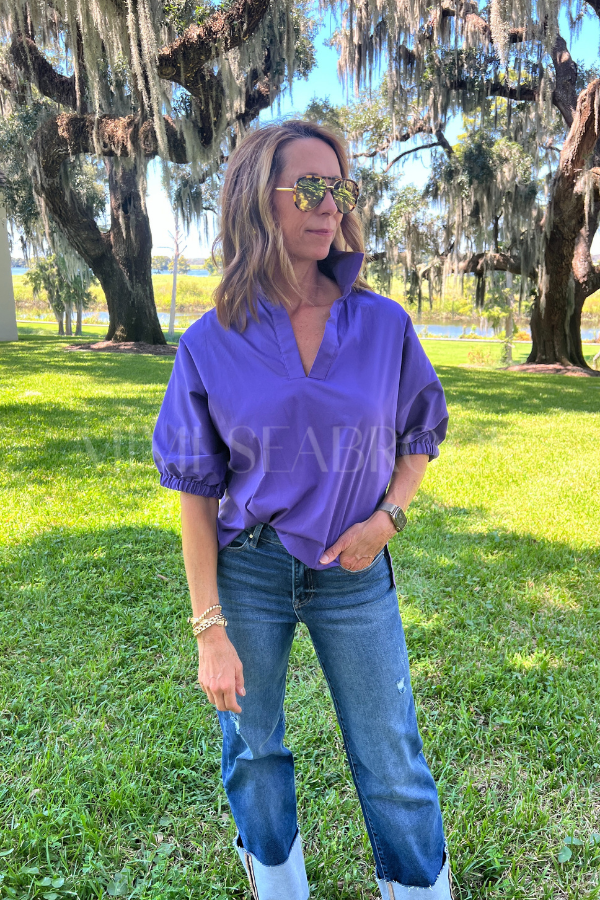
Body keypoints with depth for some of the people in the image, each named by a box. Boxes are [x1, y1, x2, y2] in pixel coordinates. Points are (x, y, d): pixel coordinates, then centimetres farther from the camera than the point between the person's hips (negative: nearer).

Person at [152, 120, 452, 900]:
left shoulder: (385, 325, -7)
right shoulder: (211, 344, -10)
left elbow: (420, 435, 8)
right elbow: (196, 494, -6)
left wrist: (387, 516, -11)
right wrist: (209, 631, -7)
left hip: (355, 574, 1)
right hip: (247, 572, 0)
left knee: (394, 764, 12)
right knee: (252, 747, 20)